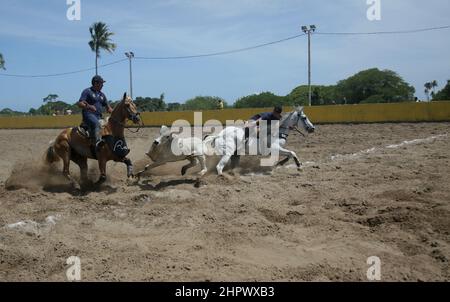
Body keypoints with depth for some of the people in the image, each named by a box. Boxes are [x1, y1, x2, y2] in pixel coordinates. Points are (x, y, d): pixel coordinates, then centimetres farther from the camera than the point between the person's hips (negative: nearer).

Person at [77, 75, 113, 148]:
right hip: (89, 114, -7)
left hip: (99, 117, 7)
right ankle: (98, 140, -53)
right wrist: (89, 106, -25)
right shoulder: (87, 91, 3)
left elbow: (108, 108, 26)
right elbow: (80, 104, -6)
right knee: (96, 123, -37)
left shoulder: (102, 94, 23)